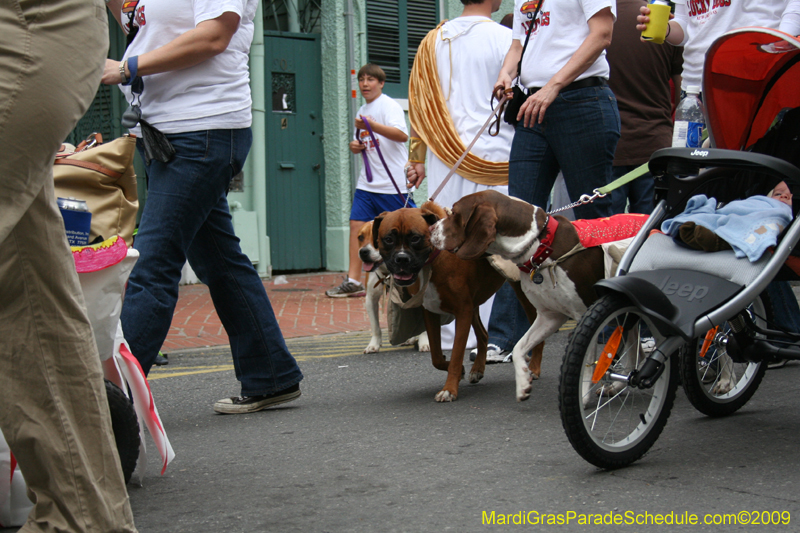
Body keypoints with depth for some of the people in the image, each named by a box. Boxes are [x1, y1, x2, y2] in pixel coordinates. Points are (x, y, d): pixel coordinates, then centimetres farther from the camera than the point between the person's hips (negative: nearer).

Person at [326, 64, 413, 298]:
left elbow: (402, 135, -23)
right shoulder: (363, 110, 18)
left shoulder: (389, 105, -8)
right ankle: (353, 281, -2)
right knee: (357, 224, -2)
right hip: (368, 182, 8)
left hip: (392, 182, -8)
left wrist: (372, 125, -31)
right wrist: (355, 145, 5)